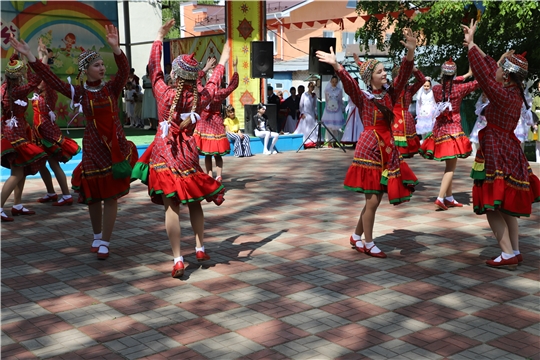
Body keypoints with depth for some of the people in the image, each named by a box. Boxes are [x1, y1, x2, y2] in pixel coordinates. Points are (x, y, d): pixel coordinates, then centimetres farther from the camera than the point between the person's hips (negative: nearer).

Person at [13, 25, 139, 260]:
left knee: (111, 196, 0)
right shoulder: (79, 92, 0)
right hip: (93, 147, 0)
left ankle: (105, 243, 9)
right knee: (93, 195, 9)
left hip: (116, 146, 0)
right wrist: (30, 57, -10)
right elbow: (51, 79, -4)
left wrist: (116, 48, -35)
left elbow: (124, 71, -18)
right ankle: (97, 237, 30)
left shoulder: (112, 88, 0)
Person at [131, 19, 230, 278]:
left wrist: (159, 37, 17)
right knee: (194, 202, 19)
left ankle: (178, 260, -8)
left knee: (171, 207, -4)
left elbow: (154, 68, 6)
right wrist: (222, 62, 34)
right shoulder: (200, 97, -4)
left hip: (165, 154, -2)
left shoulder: (164, 92, -9)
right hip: (188, 153, 2)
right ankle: (200, 248, 23)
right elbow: (213, 83, 16)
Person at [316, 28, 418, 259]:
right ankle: (368, 244, 12)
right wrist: (336, 66, -39)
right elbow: (349, 84, -23)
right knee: (373, 200, -3)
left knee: (374, 199, 11)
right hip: (369, 150, -6)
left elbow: (404, 75, -2)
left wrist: (410, 52, -16)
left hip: (386, 149, 6)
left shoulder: (389, 95, 8)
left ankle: (356, 237, 28)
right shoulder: (363, 98, -5)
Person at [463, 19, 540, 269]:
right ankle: (515, 252, 19)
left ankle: (508, 255, -3)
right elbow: (490, 68, 14)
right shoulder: (515, 93, 4)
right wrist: (473, 45, 20)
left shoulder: (503, 95, -20)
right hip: (508, 151, 9)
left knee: (493, 205, -4)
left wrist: (470, 44, -7)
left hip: (497, 154, -9)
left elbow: (483, 73, -17)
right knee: (507, 206, 14)